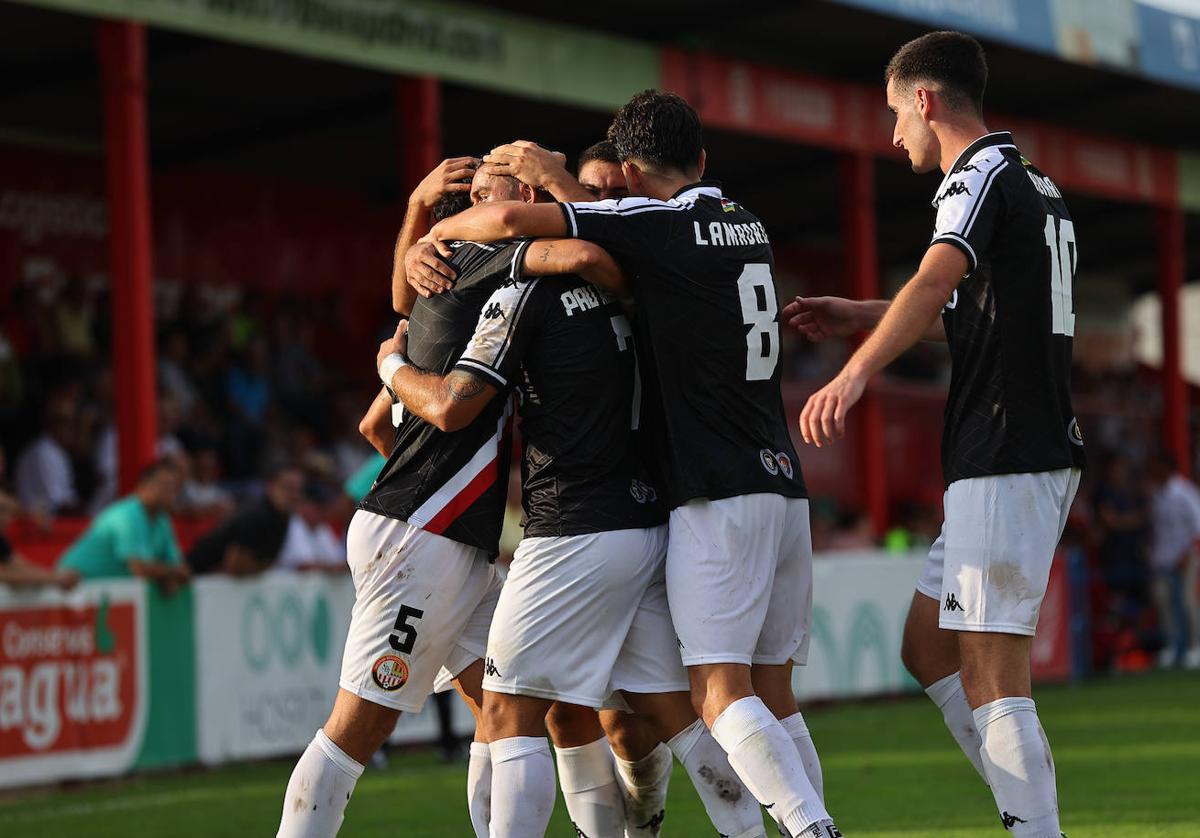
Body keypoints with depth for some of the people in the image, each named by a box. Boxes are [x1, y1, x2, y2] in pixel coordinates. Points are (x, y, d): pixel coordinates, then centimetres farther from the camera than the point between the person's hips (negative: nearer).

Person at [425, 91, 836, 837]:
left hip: (718, 495, -8)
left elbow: (513, 220, -13)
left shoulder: (659, 223, -6)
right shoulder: (748, 226, 17)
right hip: (785, 486, 8)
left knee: (720, 689, -11)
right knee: (773, 694, 9)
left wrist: (438, 233, 7)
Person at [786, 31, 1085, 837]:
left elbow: (936, 280, -31)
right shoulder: (1035, 184, 20)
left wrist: (854, 375, -43)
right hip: (1039, 448, 10)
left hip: (1007, 463, -10)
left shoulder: (983, 177, -10)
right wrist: (860, 315, 34)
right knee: (928, 645, 16)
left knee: (992, 680, -10)